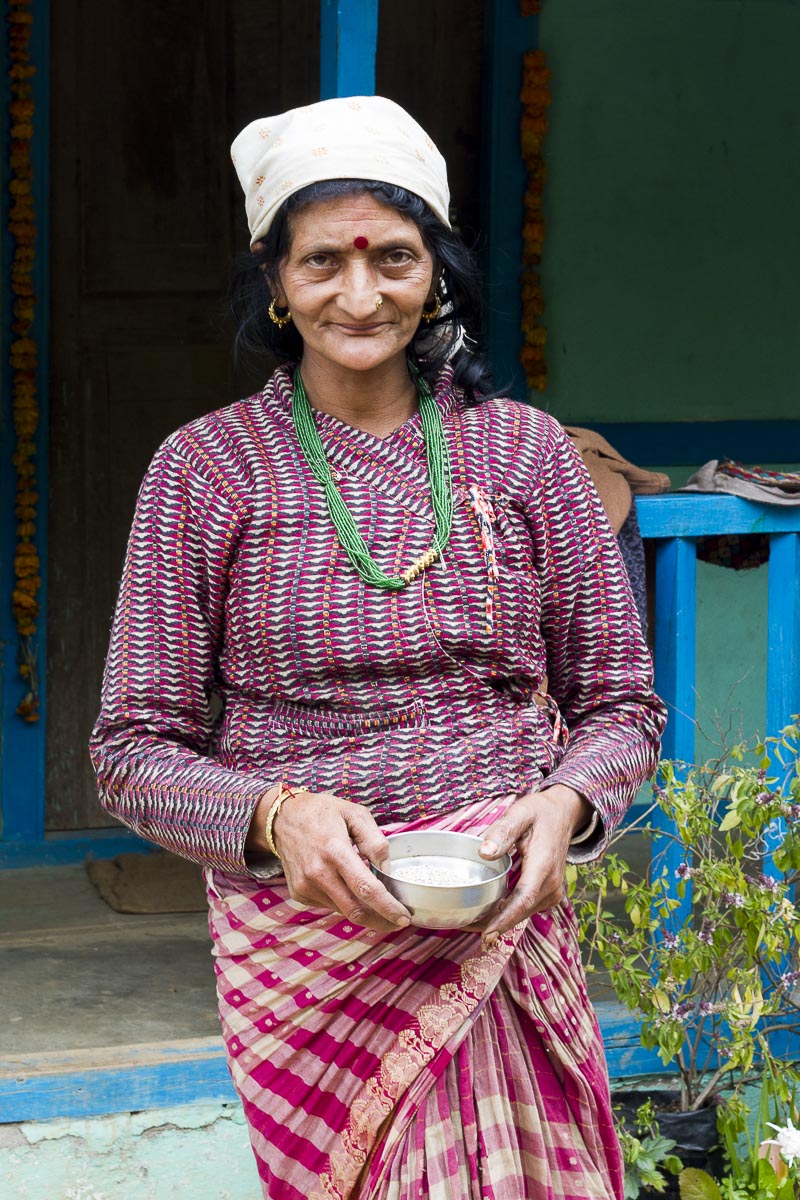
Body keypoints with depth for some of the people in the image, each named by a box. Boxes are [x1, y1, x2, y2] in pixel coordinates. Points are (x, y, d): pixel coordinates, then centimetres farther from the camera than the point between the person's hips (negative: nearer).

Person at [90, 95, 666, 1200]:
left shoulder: (525, 450, 7)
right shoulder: (206, 469, 2)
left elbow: (619, 703, 11)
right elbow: (135, 751, 2)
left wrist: (564, 804, -10)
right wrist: (275, 814, -17)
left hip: (505, 932, 1)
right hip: (302, 940, -1)